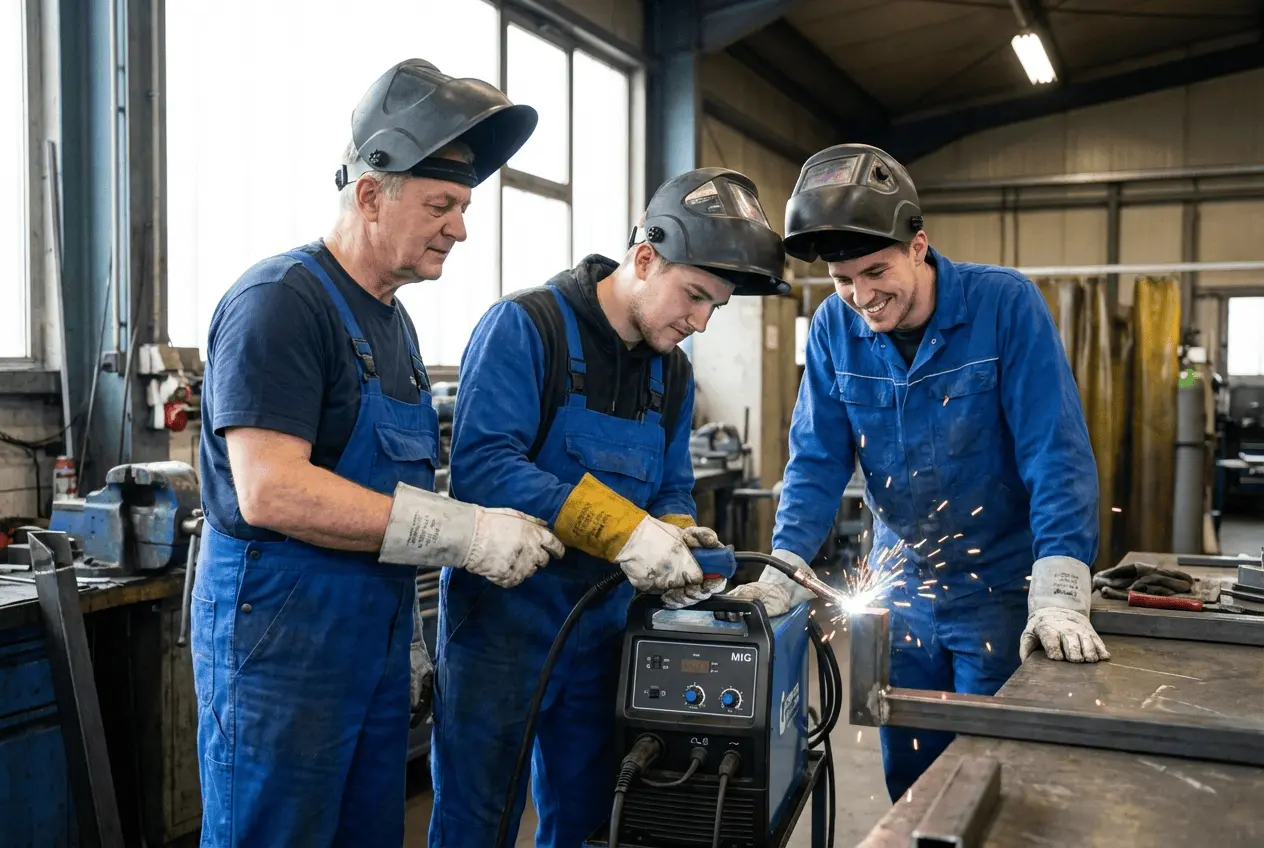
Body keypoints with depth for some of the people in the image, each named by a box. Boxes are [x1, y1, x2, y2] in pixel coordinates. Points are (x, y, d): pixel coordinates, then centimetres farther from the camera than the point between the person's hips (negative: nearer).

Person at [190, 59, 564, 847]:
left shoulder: (394, 322, 12)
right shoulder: (282, 301, -14)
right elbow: (271, 492, -25)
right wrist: (463, 532, -24)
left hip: (376, 642, 8)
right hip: (279, 643, -8)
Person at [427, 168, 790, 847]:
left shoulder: (673, 370, 7)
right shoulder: (525, 326, -15)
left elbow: (671, 492, 10)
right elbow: (481, 464, -26)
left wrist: (677, 538, -14)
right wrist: (624, 530, -31)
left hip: (604, 630, 6)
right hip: (502, 623, -6)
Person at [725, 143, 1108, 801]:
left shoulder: (1004, 303, -17)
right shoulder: (835, 326, -7)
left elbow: (1057, 454, -21)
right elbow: (816, 461, -5)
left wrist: (1058, 597, -30)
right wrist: (780, 576, -17)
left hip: (999, 591, -3)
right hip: (901, 588, 4)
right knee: (907, 783, 16)